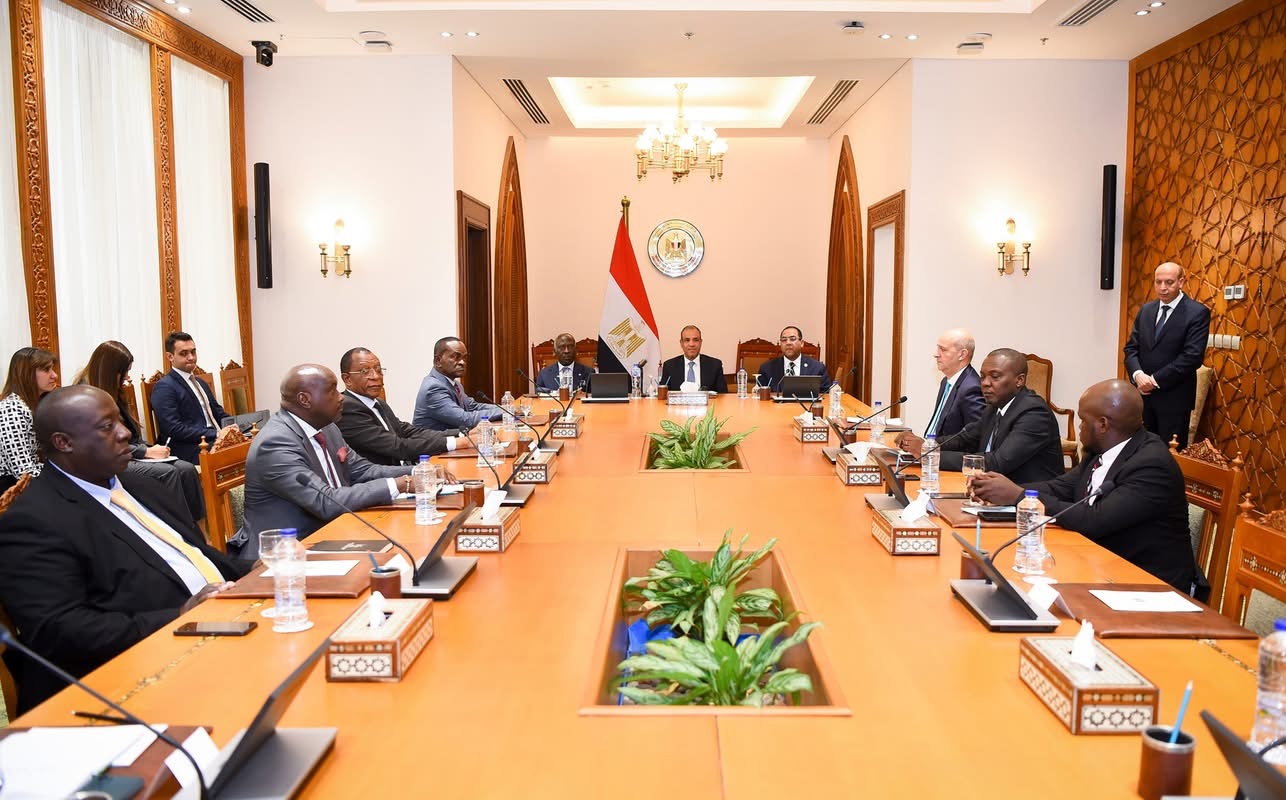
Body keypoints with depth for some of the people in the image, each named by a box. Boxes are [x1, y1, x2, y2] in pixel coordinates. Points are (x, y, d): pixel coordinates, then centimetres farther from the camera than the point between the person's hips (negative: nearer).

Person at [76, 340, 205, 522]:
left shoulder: (112, 393, 16)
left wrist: (150, 448, -2)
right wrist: (147, 452, -14)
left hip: (129, 455, 8)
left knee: (186, 469, -14)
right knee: (167, 472, -28)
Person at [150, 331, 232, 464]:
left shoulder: (201, 383, 26)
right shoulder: (164, 387, -2)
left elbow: (218, 414, 24)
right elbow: (175, 429, -12)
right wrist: (216, 434, -18)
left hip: (214, 443, 8)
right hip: (192, 451, -8)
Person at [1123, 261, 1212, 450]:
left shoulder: (1198, 313, -6)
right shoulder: (1146, 310, 12)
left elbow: (1192, 356, -15)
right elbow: (1131, 347, 9)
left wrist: (1156, 380, -16)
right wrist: (1138, 374, -11)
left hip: (1174, 397, -5)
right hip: (1143, 394, 5)